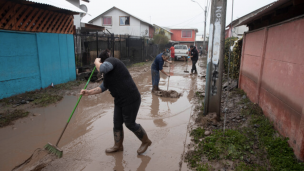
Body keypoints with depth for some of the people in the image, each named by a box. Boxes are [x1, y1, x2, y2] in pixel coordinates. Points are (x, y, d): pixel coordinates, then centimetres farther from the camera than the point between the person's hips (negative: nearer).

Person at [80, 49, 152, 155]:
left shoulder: (111, 60, -9)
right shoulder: (108, 74, 19)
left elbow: (102, 68, -31)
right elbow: (102, 88, 24)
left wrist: (96, 62, -10)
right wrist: (88, 92, 16)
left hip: (130, 99, -10)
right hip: (120, 100, 10)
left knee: (130, 123, 4)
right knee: (117, 123, 15)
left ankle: (146, 142, 26)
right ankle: (118, 146, 34)